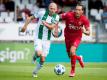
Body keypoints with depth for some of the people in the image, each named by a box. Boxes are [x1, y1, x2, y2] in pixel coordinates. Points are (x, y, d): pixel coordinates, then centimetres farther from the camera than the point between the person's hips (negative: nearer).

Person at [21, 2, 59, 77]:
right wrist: (25, 26, -8)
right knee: (39, 53, -26)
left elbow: (52, 27, -18)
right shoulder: (42, 13, -11)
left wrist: (45, 23, -35)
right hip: (38, 38, -2)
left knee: (42, 60, 3)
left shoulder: (56, 17, -6)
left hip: (47, 40, 2)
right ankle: (35, 57, 11)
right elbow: (31, 18, 1)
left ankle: (35, 72, 27)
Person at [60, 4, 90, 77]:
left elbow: (88, 33, -18)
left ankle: (73, 71, -8)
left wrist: (85, 31, -40)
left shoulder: (85, 20, -21)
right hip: (68, 37, 2)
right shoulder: (69, 15, -24)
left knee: (72, 51, -26)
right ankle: (79, 58, 48)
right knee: (70, 56, 9)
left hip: (77, 37, -2)